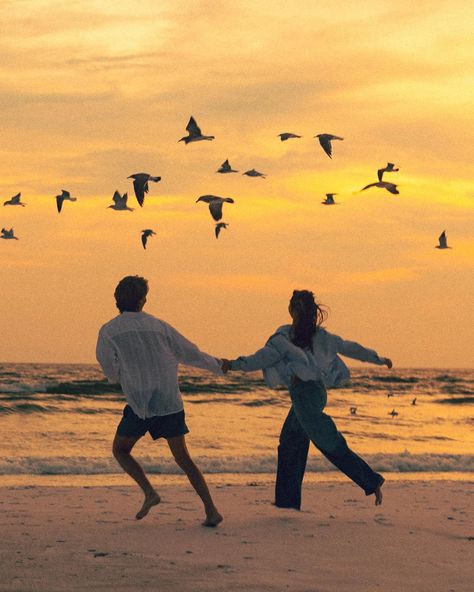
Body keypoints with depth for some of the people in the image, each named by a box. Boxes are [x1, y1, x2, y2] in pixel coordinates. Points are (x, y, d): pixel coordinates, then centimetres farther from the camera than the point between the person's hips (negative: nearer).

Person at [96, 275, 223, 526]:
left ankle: (149, 492, -4)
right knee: (183, 458, 11)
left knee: (120, 450, 17)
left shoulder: (108, 332, -1)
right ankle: (211, 510, 0)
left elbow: (111, 373, 3)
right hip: (170, 402, 3)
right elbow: (191, 354, 13)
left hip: (140, 404, -3)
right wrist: (218, 366, 29)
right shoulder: (158, 326, 8)